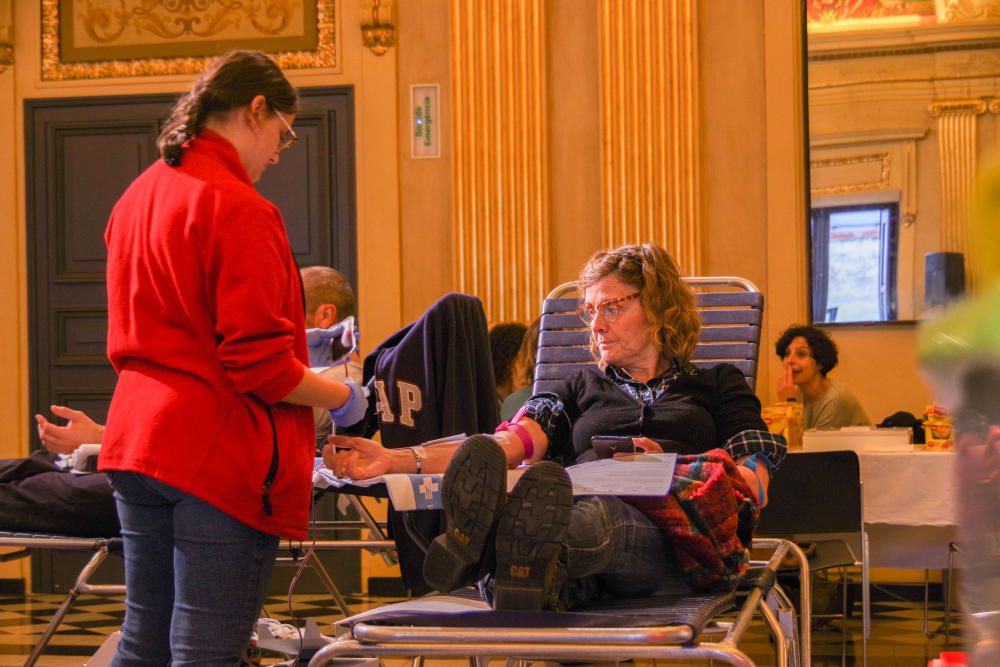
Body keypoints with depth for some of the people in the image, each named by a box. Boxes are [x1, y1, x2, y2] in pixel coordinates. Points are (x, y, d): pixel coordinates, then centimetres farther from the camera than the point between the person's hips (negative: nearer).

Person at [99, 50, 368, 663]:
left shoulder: (137, 198, 12)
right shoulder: (238, 208, -15)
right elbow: (257, 364, -19)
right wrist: (341, 396, -2)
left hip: (136, 443, 9)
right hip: (220, 453, -9)